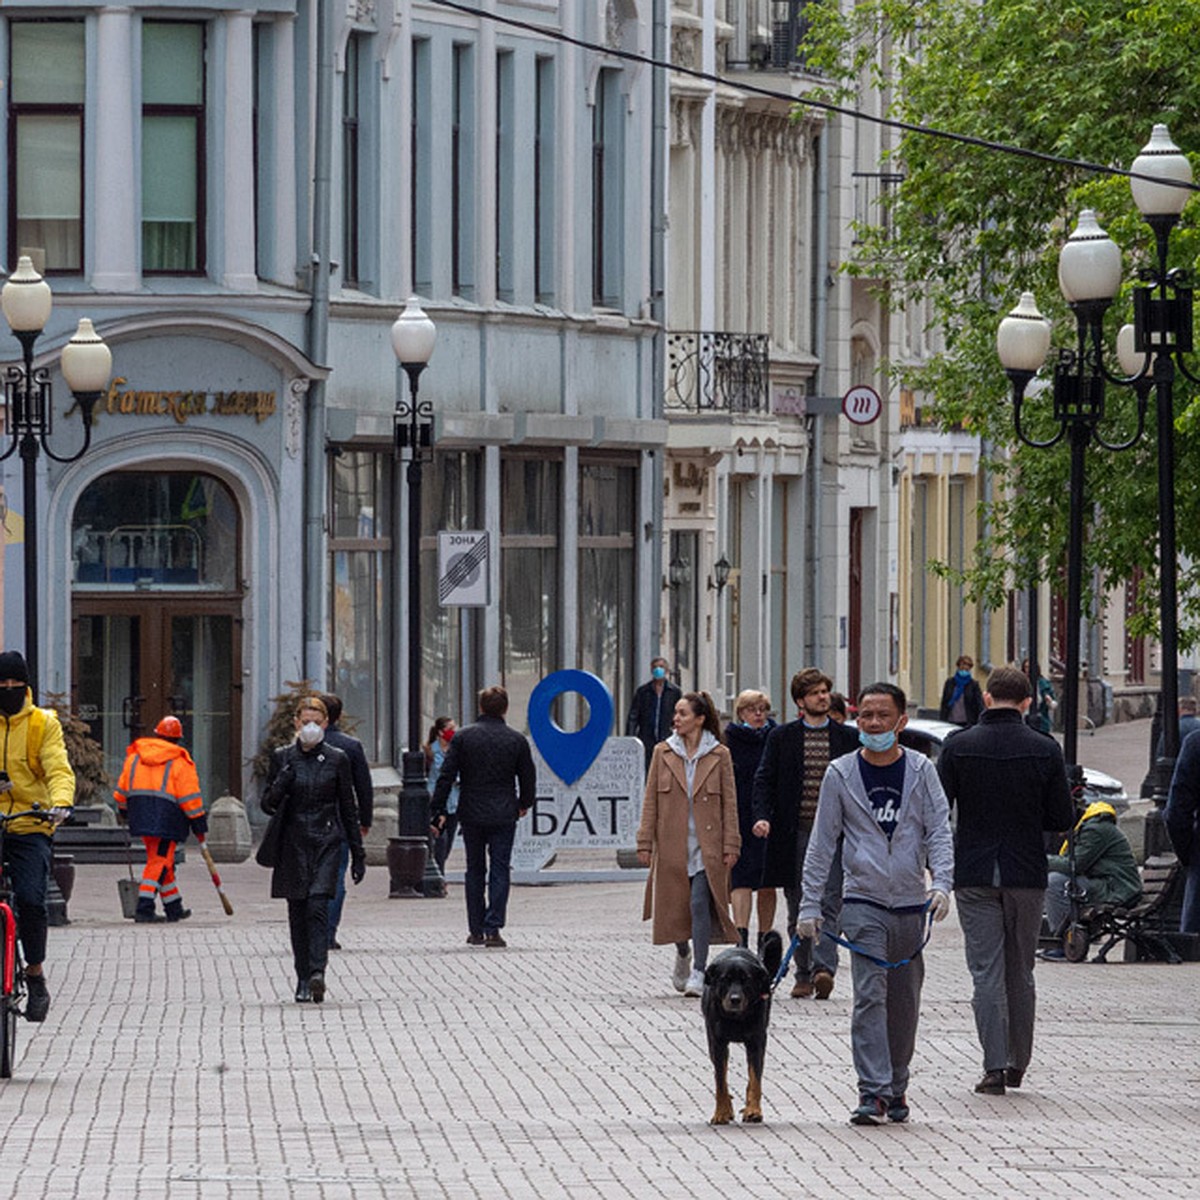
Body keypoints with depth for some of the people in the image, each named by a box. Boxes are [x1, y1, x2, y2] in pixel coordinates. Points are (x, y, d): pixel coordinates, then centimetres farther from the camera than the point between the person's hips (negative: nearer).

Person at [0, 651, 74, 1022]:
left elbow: (58, 769, -4)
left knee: (31, 900, -17)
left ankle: (36, 977, 0)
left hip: (30, 827, -1)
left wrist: (61, 803, -23)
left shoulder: (43, 724, 6)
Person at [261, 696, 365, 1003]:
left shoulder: (337, 759, 4)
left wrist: (358, 854, 7)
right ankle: (303, 979, 10)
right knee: (297, 913, 3)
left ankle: (317, 972, -27)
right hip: (292, 844, 2)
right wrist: (281, 784, -15)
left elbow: (348, 808, 8)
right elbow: (268, 804, 7)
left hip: (326, 842, -2)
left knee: (318, 907, -16)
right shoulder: (283, 758, 6)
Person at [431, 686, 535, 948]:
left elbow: (446, 776, -5)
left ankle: (476, 930, 14)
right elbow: (528, 777, 6)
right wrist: (524, 803, 25)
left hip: (471, 814, 1)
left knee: (475, 870, 12)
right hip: (504, 815, -1)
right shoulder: (516, 740, -2)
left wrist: (439, 811, -1)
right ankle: (493, 928, -9)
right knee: (499, 871, 1)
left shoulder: (463, 737, -3)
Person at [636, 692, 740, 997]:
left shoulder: (719, 756, 1)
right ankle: (683, 955, 36)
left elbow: (729, 803, 2)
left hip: (706, 844, -2)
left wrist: (730, 845, -3)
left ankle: (698, 973, -10)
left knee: (700, 904, -13)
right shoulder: (663, 753, 6)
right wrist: (645, 843, 1)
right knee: (675, 906, 8)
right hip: (671, 845, 2)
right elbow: (651, 801, 6)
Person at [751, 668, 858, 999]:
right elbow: (764, 781, 4)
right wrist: (762, 816, -12)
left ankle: (823, 968, -23)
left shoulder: (848, 738, 8)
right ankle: (804, 975, 14)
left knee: (829, 903, -13)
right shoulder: (782, 737, 7)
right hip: (794, 833, 1)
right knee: (798, 909, 6)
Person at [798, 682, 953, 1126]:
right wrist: (810, 906, 1)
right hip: (863, 901, -2)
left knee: (904, 1004, 9)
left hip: (911, 904, 2)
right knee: (870, 996, -14)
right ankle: (872, 1092, -19)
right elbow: (822, 843, 5)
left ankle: (896, 1090, 21)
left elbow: (939, 831, 1)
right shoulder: (841, 774, 3)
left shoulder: (921, 771, 5)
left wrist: (941, 883, -16)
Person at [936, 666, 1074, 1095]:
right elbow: (1062, 818, -1)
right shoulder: (1045, 750, -4)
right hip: (1027, 874, 1)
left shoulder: (958, 747, -5)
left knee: (986, 971, 0)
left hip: (974, 876, -1)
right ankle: (1018, 1063, 20)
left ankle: (995, 1066, -8)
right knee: (1021, 971, 14)